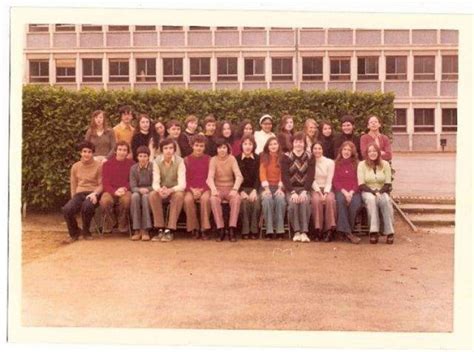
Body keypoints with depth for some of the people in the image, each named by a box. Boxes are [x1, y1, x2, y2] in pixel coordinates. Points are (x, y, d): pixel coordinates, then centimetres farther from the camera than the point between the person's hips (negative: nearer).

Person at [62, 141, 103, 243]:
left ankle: (86, 231, -8)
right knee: (67, 209, -29)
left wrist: (94, 194, -18)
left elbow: (101, 184, 1)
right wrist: (74, 200, 7)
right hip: (79, 194, 3)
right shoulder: (75, 167, 16)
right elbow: (73, 186, 18)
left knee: (87, 206, -39)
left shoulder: (98, 165, 4)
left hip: (93, 194, -3)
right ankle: (74, 232, 1)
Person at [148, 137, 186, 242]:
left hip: (175, 191, -2)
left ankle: (170, 230, -31)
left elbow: (182, 184, -24)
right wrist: (159, 189, -41)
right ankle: (160, 229, -24)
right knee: (152, 195, -30)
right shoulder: (157, 161, -9)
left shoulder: (179, 161, -16)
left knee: (179, 195, -35)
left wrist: (170, 190, -43)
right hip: (161, 191, 2)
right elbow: (155, 182, -16)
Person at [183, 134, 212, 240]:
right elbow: (185, 178, 7)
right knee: (188, 199, -33)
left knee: (205, 198, -35)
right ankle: (194, 228, -19)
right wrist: (192, 190, -10)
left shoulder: (208, 159, 7)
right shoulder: (187, 159, 9)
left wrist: (202, 190, -9)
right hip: (191, 189, 1)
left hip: (205, 188, -1)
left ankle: (205, 229, -25)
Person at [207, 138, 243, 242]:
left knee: (237, 198, -33)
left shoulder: (231, 158, 0)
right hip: (218, 188, 0)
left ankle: (232, 229, -28)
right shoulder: (213, 160, 0)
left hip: (230, 188, 0)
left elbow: (239, 176, -11)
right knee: (213, 199, -33)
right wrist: (213, 189, -33)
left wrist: (235, 189, -29)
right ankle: (220, 229, -26)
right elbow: (210, 177, -12)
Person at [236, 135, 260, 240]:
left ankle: (254, 231, -22)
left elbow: (258, 176, 0)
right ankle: (245, 231, -24)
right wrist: (241, 192, -15)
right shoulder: (237, 159, 3)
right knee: (245, 201, -31)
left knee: (256, 201, -30)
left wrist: (254, 190, -16)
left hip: (253, 188, 1)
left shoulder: (257, 159, 5)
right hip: (241, 188, -1)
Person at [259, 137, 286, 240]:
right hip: (267, 186, 0)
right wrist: (266, 188, -12)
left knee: (280, 199, -33)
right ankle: (269, 230, -34)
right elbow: (262, 173, 1)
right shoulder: (264, 157, 11)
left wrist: (280, 188, -12)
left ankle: (280, 230, -30)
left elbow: (283, 173, 3)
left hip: (278, 186, 0)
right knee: (267, 199, -33)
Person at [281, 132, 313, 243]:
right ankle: (296, 231, -21)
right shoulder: (286, 157, 2)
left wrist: (305, 191, -18)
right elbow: (284, 176, -6)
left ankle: (304, 232, -27)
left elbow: (311, 176, -3)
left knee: (304, 201, -31)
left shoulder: (309, 157, 5)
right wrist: (293, 192, -18)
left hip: (304, 188, 0)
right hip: (290, 189, 0)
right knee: (293, 202, -31)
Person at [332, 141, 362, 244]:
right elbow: (335, 181, 5)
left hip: (353, 191, 1)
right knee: (341, 200, -36)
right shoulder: (336, 164, 12)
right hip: (340, 191, -1)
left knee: (355, 203, -33)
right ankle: (347, 232, -37)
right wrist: (344, 192, -11)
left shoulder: (356, 164, 13)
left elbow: (358, 181, 6)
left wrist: (351, 192, -11)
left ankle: (347, 230, -19)